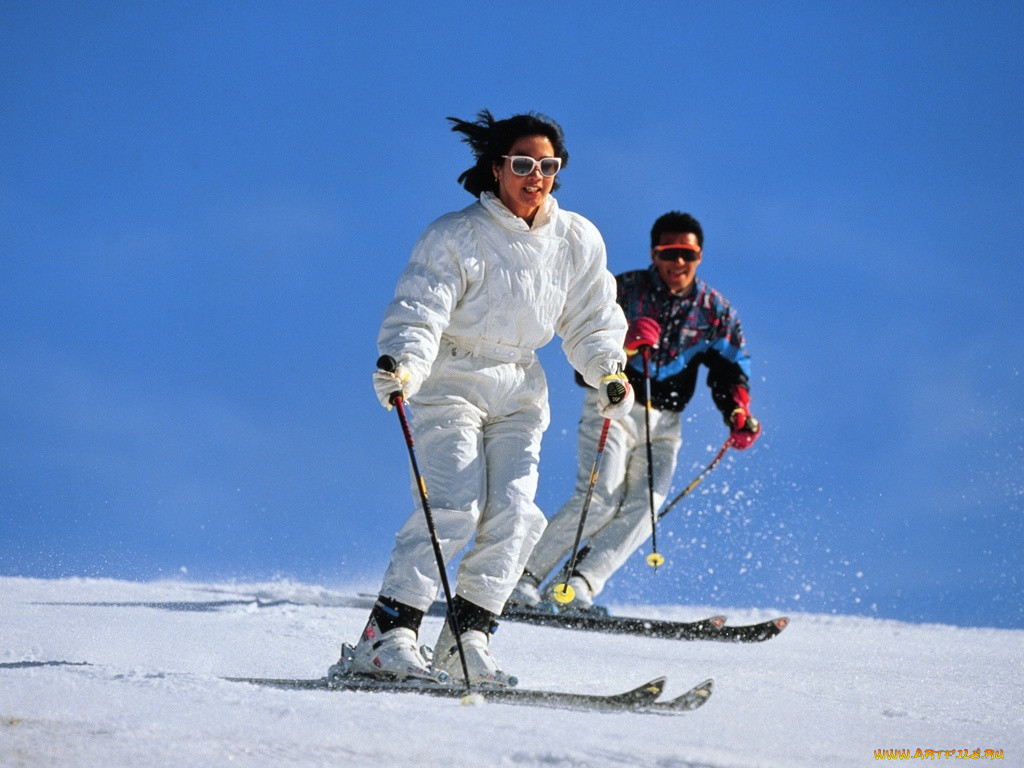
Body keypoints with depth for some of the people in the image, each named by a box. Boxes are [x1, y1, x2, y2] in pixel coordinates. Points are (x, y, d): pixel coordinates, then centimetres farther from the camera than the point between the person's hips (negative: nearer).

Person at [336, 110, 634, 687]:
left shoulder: (578, 241, 3)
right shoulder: (456, 237, -12)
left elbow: (591, 321, 11)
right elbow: (419, 312, -17)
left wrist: (609, 372, -6)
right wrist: (403, 365, -35)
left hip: (519, 391, 5)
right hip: (451, 384, -5)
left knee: (512, 510, -14)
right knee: (456, 504, -21)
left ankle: (467, 639, -8)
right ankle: (387, 637, -21)